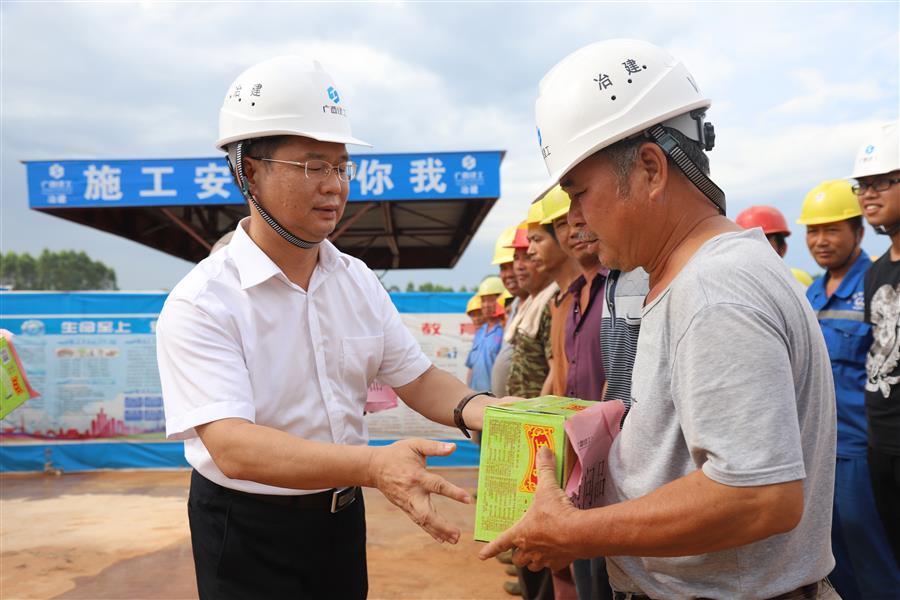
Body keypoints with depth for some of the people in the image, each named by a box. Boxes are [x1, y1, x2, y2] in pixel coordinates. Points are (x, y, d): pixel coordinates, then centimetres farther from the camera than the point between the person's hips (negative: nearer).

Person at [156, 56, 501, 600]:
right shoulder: (200, 304, -20)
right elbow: (232, 445, -31)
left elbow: (417, 377, 1)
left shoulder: (358, 280, -1)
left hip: (341, 515, 5)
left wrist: (474, 409, -21)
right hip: (247, 532, -5)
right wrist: (375, 465, -44)